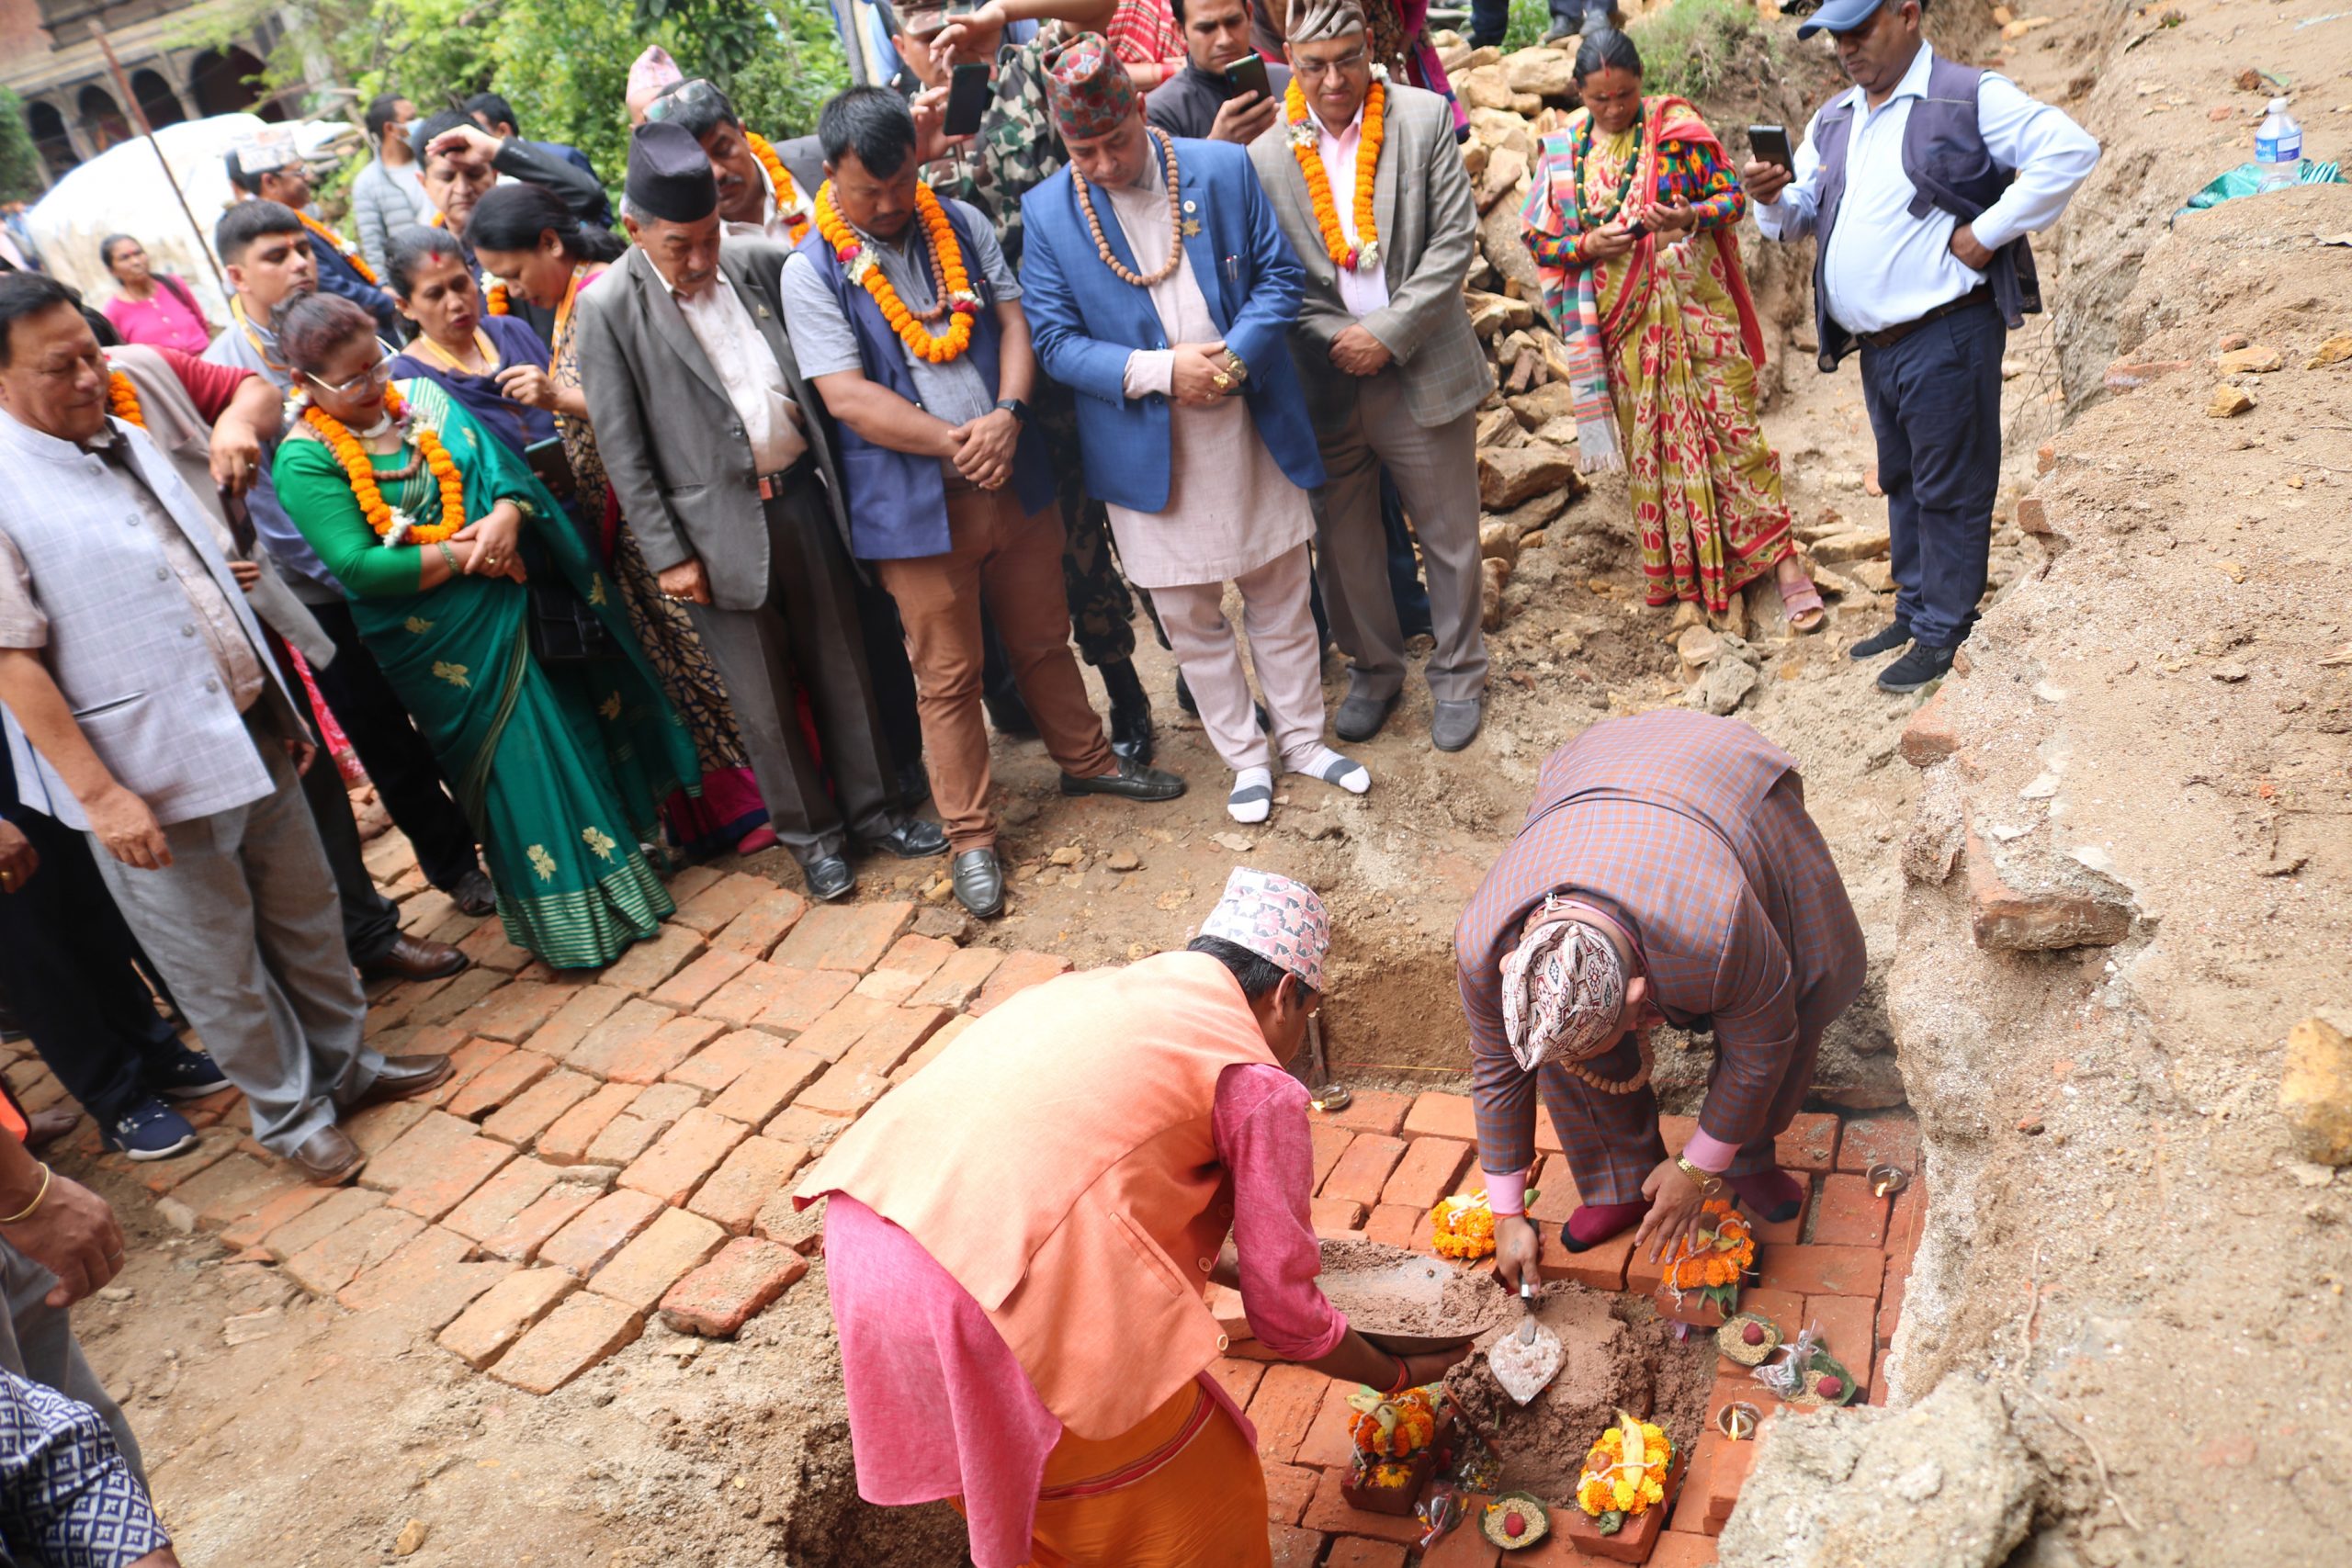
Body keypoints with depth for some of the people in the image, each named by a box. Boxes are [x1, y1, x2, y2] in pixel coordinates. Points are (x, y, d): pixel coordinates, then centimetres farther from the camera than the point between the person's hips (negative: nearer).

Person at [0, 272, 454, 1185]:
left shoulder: (129, 442, 9)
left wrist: (275, 700, 17)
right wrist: (98, 793, -19)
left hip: (250, 737, 7)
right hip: (148, 777, -7)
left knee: (306, 915, 19)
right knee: (219, 967, 8)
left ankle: (345, 1063, 37)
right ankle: (289, 1113, 26)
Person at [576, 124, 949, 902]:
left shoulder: (754, 261, 2)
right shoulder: (609, 308, -8)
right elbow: (621, 449, -7)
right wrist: (667, 553, -10)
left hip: (802, 494, 4)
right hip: (719, 526, -3)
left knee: (843, 665, 14)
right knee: (763, 698, 8)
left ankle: (870, 806, 31)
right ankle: (810, 833, 26)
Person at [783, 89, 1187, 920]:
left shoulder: (963, 226, 6)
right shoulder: (812, 271, -8)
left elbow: (1013, 320, 1)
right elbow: (846, 396, -15)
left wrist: (1007, 414, -18)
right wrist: (955, 440, -21)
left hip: (1012, 479, 4)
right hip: (916, 503, -4)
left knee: (1044, 639, 19)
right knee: (948, 676, 5)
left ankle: (1085, 758, 42)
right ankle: (970, 836, 18)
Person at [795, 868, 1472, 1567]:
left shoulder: (1099, 988, 24)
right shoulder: (1259, 1086, 4)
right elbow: (1286, 1320, 9)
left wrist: (1239, 1266, 45)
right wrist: (1401, 1374, 28)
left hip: (862, 1243, 8)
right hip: (1000, 1294, -8)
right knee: (1201, 1506, 18)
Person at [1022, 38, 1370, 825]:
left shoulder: (1224, 169, -3)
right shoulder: (1046, 212, -5)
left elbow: (1280, 275, -1)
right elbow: (1055, 340, -7)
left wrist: (1234, 356, -19)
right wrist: (1159, 371, -20)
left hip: (1252, 428, 1)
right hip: (1151, 450, 0)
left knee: (1281, 600, 14)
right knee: (1192, 619, 10)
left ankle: (1304, 739, 32)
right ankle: (1246, 758, 28)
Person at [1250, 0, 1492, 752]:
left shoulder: (1424, 118, -3)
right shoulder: (1267, 153, -2)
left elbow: (1455, 239, -7)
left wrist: (1388, 335, -14)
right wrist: (1332, 341, -13)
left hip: (1421, 372, -1)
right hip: (1324, 381, 1)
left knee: (1450, 537, 9)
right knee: (1342, 544, 13)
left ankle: (1458, 675, 29)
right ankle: (1373, 669, 34)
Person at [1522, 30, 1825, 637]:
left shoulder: (1676, 126, -3)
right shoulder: (1564, 149, 3)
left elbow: (1732, 197, -1)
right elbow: (1538, 239, 5)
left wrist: (1691, 216, -22)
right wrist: (1588, 246, -14)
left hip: (1694, 307, -2)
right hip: (1623, 321, 2)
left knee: (1731, 425, -3)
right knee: (1645, 440, 8)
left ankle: (1781, 560, 3)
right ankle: (1673, 568, 21)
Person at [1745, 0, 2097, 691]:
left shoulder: (1968, 98, -8)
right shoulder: (1833, 121, 14)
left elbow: (2071, 149, -15)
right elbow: (1804, 214, 20)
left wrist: (1987, 233, -17)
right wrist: (1774, 199, -3)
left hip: (1944, 338, -7)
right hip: (1875, 346, 8)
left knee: (1949, 490, -1)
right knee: (1902, 484, 17)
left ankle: (1941, 636, 7)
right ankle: (1913, 613, 30)